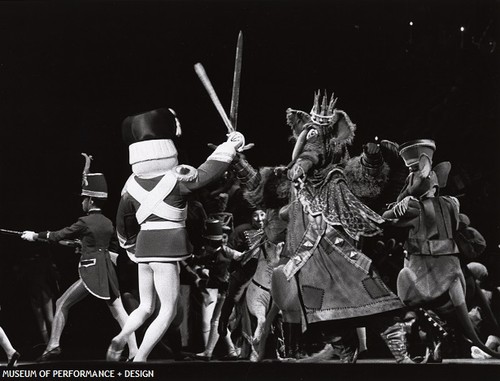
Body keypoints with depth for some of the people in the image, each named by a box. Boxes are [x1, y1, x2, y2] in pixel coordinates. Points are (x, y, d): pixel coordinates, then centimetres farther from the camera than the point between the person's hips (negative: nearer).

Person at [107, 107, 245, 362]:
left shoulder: (132, 185, 6)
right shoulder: (177, 178, -10)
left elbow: (124, 223, 16)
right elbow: (207, 173, -14)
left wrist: (132, 248, 32)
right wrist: (230, 146, 0)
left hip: (144, 247, 6)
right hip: (168, 247, -6)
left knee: (145, 308, 21)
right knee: (168, 310, 4)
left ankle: (121, 338, -3)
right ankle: (139, 359, -4)